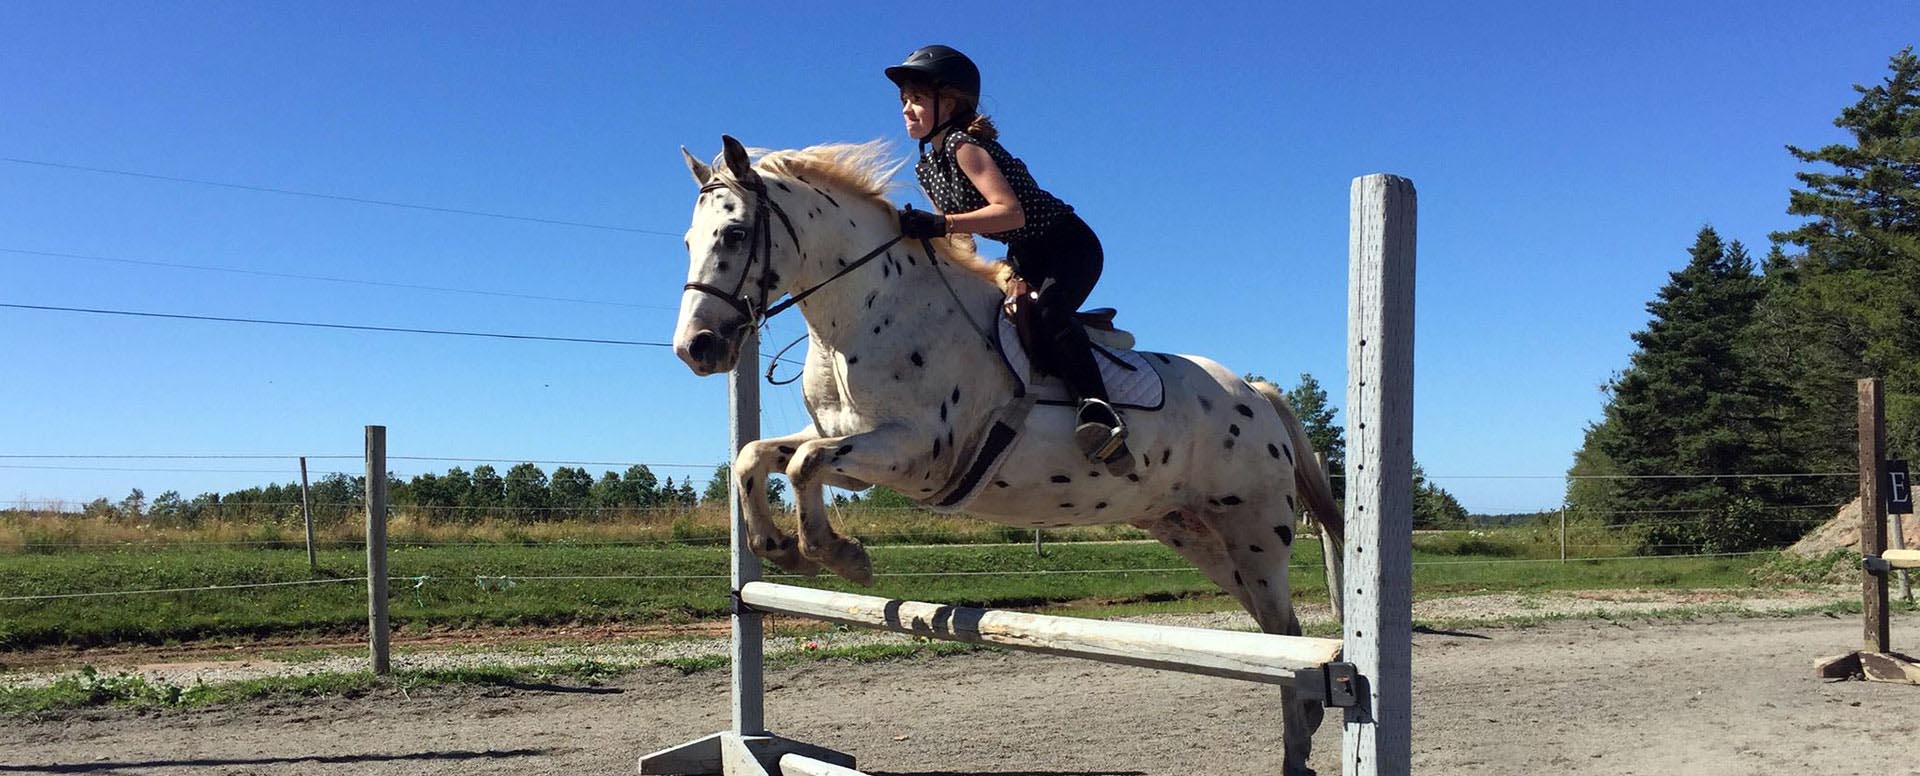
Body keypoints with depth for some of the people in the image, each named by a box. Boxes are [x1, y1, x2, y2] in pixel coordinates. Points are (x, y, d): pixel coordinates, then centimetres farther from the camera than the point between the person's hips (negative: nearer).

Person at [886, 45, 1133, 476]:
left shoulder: (963, 146, -21)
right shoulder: (926, 165, 6)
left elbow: (1012, 211, -34)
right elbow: (955, 233, 11)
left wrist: (939, 225, -40)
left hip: (1069, 246, -10)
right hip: (1024, 259, 10)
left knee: (1046, 311, -35)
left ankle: (1095, 405, -35)